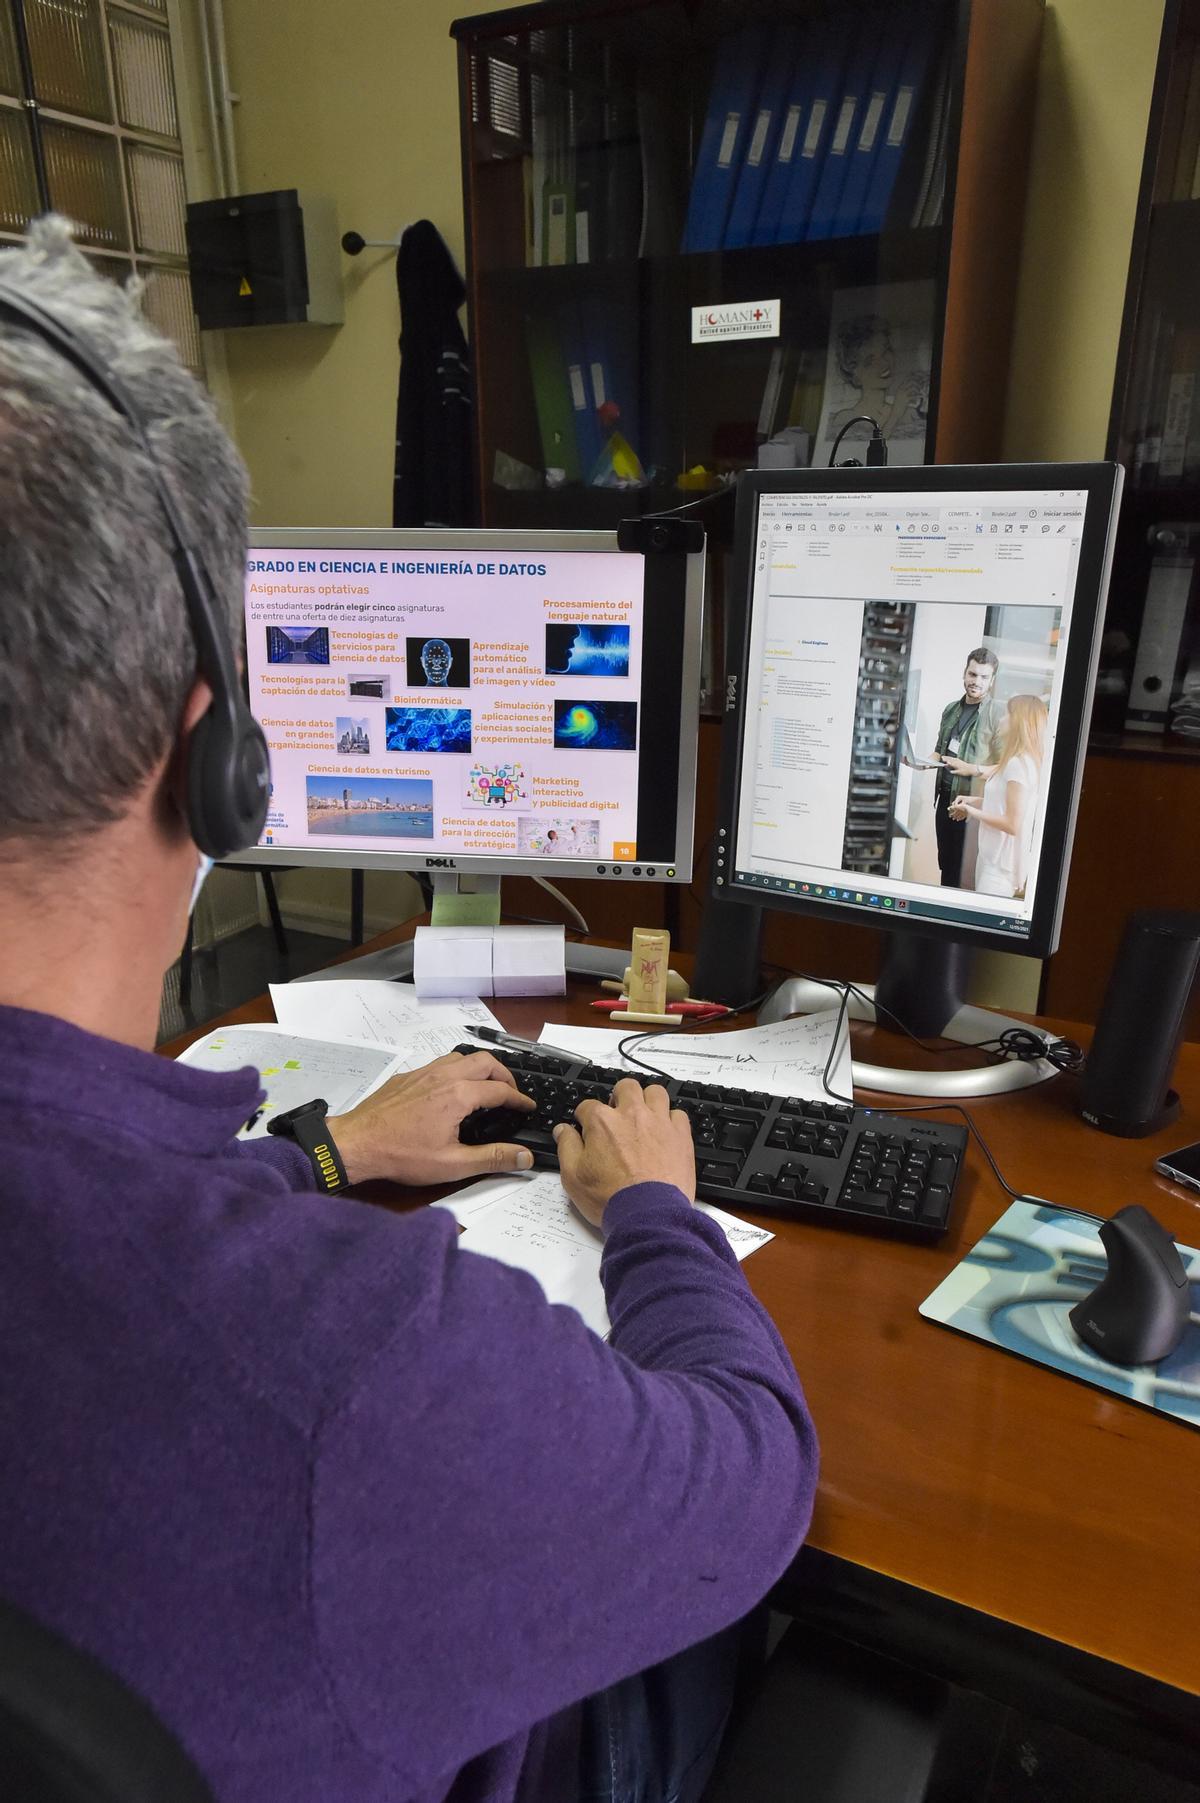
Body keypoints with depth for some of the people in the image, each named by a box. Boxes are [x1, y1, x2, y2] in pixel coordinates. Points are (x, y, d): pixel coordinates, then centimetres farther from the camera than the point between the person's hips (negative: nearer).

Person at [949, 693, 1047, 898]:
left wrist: (972, 811, -10)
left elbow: (1012, 824, -21)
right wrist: (975, 800, 12)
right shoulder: (1025, 761, 11)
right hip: (995, 856, 10)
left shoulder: (1018, 763, -20)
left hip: (1002, 863, -10)